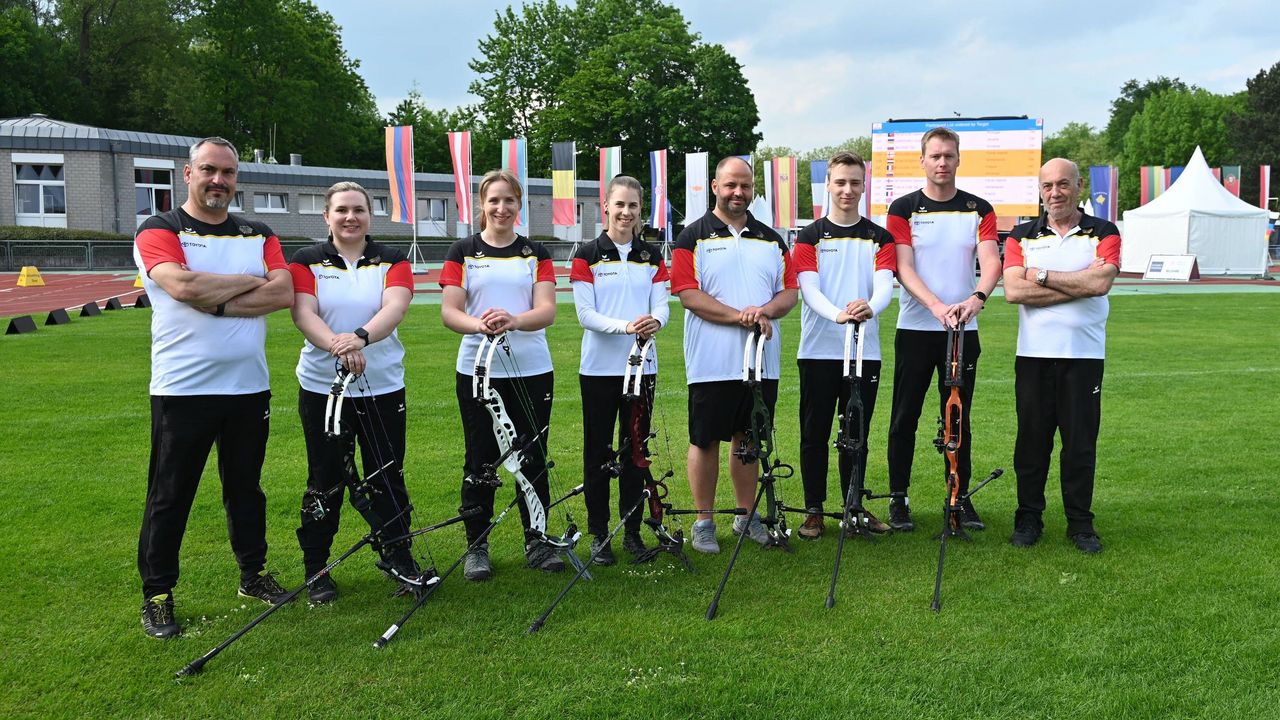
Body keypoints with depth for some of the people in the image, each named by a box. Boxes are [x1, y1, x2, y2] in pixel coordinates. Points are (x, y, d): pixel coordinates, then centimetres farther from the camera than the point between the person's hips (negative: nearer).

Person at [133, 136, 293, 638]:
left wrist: (216, 303, -15)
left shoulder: (258, 235, 11)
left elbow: (283, 294, -5)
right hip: (182, 389, -4)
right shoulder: (159, 231, -1)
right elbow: (182, 285, -21)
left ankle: (253, 573, 30)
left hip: (249, 388, 4)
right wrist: (250, 281, -8)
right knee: (170, 495, 4)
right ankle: (157, 594, 17)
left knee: (246, 487, 16)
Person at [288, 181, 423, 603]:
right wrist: (337, 345, -32)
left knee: (387, 476, 6)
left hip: (384, 386, 1)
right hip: (321, 386, 0)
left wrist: (360, 337, -34)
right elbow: (303, 314, -12)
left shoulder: (392, 261, 4)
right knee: (325, 479, 6)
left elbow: (395, 307, -15)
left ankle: (398, 556, 22)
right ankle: (315, 569, 19)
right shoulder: (306, 261, 3)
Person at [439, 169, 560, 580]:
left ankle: (537, 541, 18)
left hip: (532, 371, 1)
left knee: (533, 457, 5)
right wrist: (479, 324, -25)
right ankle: (476, 546, 16)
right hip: (477, 371, -1)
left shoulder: (536, 253, 8)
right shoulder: (463, 252, 6)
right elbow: (449, 311, -4)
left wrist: (513, 320, -25)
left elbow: (547, 310, -4)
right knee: (480, 461, 3)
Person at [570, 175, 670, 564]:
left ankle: (633, 529, 19)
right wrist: (625, 326, -25)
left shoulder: (651, 256, 9)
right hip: (599, 368, -3)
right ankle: (599, 534, 13)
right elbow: (585, 313, -8)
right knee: (598, 451, 3)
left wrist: (654, 321, -23)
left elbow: (662, 305, 2)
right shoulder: (587, 256, -1)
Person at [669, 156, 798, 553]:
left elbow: (789, 291, 9)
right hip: (711, 363, -4)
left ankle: (746, 515, 24)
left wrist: (765, 310, -13)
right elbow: (688, 294, -11)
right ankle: (704, 521, 14)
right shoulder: (694, 237, 0)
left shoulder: (771, 239, 14)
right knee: (706, 440, 3)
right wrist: (739, 316, -19)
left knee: (748, 437, 12)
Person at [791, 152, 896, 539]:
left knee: (858, 433, 9)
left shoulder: (879, 237, 9)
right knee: (815, 434, 3)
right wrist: (838, 314, -30)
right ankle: (814, 510, 12)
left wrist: (870, 307, -31)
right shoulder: (809, 236, 4)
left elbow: (884, 285, -7)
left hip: (866, 350, 2)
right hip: (819, 349, -2)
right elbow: (809, 288, -9)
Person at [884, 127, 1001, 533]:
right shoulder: (903, 209, -1)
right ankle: (898, 498, 13)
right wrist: (937, 305, -26)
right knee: (905, 416, 3)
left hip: (964, 330, 2)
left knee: (958, 417, 8)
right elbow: (903, 269, -10)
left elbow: (991, 260, -8)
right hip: (915, 328, -1)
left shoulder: (978, 209, 5)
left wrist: (977, 297, -29)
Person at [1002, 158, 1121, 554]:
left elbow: (1100, 283, -15)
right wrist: (1078, 283, -10)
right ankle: (1028, 518, 17)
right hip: (1033, 353, 1)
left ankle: (1081, 524, 16)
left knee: (1081, 442, 4)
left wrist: (1042, 275, -9)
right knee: (1032, 439, 5)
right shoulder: (1021, 236, 7)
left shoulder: (1104, 233, 4)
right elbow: (1013, 290, -9)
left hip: (1084, 354, -1)